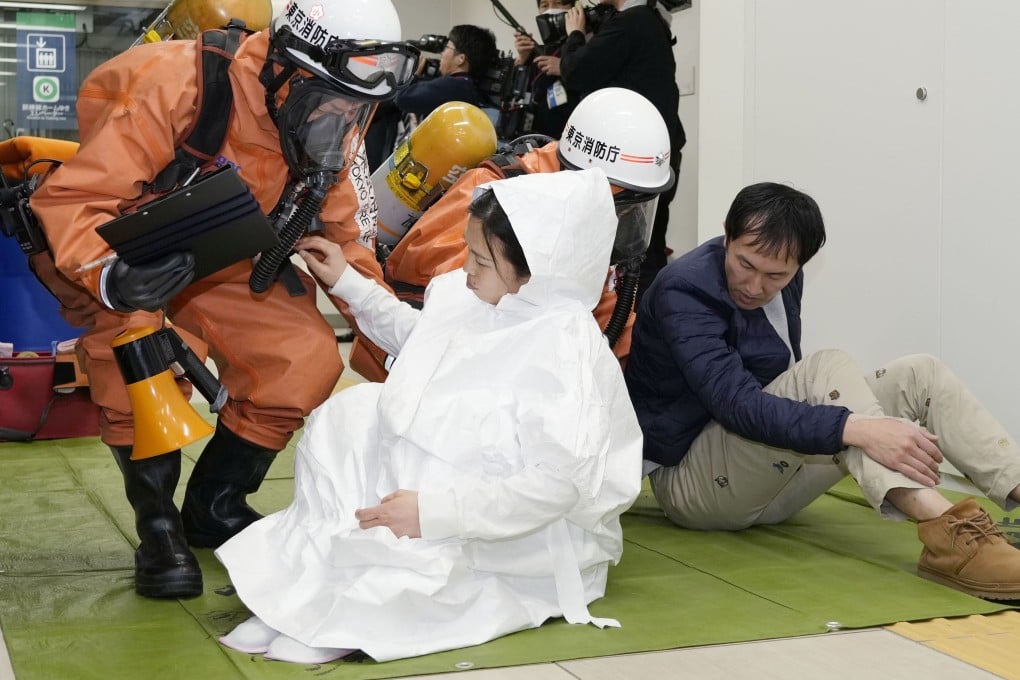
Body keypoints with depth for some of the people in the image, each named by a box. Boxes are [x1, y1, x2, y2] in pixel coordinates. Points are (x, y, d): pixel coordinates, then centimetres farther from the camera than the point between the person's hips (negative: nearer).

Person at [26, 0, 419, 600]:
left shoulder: (333, 137, -13)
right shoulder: (178, 85, -34)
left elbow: (346, 237, 0)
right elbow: (69, 198, -34)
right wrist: (109, 278, -53)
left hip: (217, 267, 6)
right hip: (112, 248, -5)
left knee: (311, 358, -12)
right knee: (135, 336, -35)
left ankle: (214, 506, 9)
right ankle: (158, 521, -15)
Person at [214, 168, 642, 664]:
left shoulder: (566, 351, -28)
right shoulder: (467, 296, -1)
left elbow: (558, 484, -33)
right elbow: (415, 335, 23)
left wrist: (435, 512, -33)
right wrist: (348, 284, 21)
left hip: (528, 534, -9)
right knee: (352, 411, 2)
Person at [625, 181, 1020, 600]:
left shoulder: (785, 280, 5)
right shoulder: (682, 292, -21)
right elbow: (736, 402, -35)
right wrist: (855, 428, -45)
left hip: (767, 479, 8)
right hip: (688, 481, -8)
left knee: (919, 373, -8)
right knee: (828, 369, -31)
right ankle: (946, 533, -44)